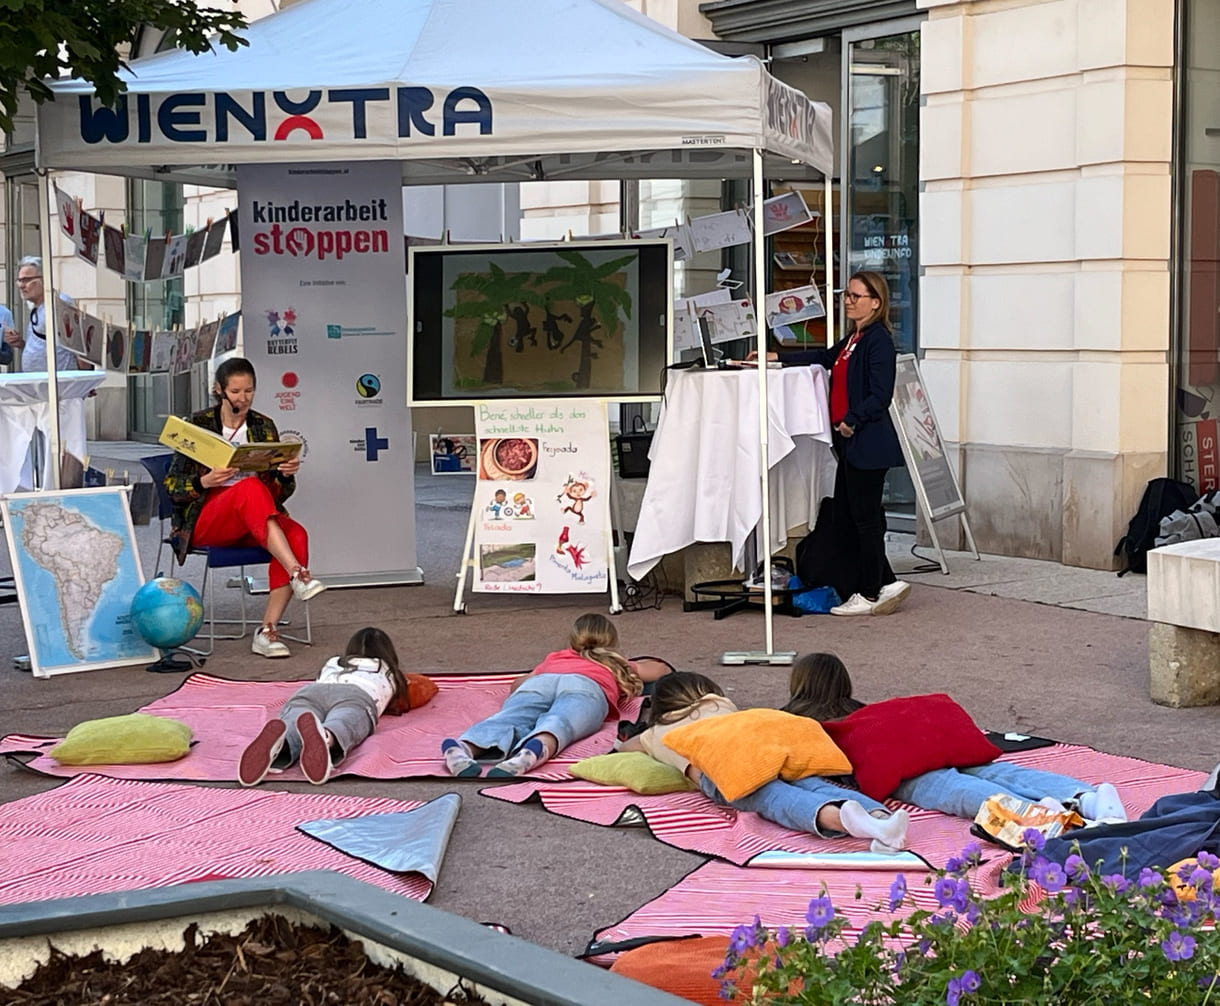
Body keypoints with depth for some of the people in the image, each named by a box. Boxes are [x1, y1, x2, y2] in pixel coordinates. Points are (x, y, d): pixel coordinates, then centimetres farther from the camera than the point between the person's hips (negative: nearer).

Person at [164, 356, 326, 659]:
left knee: (296, 534, -31)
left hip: (257, 523, 3)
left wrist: (287, 474, -11)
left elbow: (279, 492, 12)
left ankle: (267, 630, -33)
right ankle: (298, 574, -48)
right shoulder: (199, 425, 3)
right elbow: (173, 487, 0)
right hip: (205, 520, -3)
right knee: (250, 487, -36)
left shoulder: (263, 427, 13)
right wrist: (205, 482, -20)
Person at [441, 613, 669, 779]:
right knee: (558, 722, -31)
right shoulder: (618, 666, 42)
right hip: (586, 686, -2)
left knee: (509, 718, -25)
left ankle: (465, 747, -56)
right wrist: (633, 668, 73)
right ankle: (532, 751, -65)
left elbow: (519, 682, 47)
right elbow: (661, 670, 55)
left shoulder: (554, 658, 44)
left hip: (540, 681, 2)